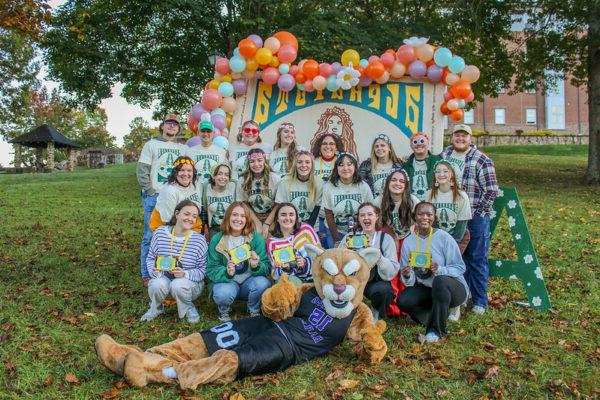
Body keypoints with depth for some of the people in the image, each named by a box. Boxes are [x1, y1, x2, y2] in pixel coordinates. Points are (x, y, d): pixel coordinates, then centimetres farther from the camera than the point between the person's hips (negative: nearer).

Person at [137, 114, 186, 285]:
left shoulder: (182, 149, 15)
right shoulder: (151, 144, 5)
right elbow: (141, 170, -1)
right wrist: (152, 192, -8)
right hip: (154, 197, -3)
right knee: (151, 236, -1)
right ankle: (147, 275, 7)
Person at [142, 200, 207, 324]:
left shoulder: (199, 240, -10)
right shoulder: (160, 233, -5)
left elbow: (203, 270, -9)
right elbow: (150, 258, 6)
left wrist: (185, 274, -26)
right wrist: (154, 271, -15)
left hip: (190, 282, -1)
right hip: (163, 277, 2)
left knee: (178, 285, -35)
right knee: (157, 285, -32)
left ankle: (188, 308, 0)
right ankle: (155, 308, 4)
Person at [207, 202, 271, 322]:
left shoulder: (256, 238, -6)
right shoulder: (217, 240, -6)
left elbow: (267, 268, -9)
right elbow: (212, 270, -8)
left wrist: (257, 266, -32)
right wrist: (226, 273, -29)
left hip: (249, 281, 1)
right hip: (226, 281, -1)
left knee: (263, 283, -30)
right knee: (223, 294, -33)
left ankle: (254, 311, 2)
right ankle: (224, 312, 6)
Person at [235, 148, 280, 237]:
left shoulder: (275, 179, -6)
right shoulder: (242, 181, -2)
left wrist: (266, 224, -12)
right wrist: (258, 223, -8)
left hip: (271, 218, -1)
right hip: (252, 218, 1)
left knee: (267, 238, -24)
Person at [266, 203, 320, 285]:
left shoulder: (306, 229, -2)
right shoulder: (272, 242, -1)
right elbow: (274, 274, -1)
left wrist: (306, 262, -19)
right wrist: (283, 268, -24)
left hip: (313, 278, 3)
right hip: (290, 279, -3)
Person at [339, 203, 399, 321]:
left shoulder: (386, 238, -2)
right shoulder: (350, 236, 4)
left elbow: (392, 272, -14)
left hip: (376, 282, -1)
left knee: (384, 290, -33)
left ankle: (375, 315, 1)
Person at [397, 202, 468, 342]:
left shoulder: (444, 237, -13)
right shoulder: (408, 242, -3)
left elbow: (460, 268, -15)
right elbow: (410, 282, -3)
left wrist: (439, 269, -32)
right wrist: (407, 276, -27)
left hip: (454, 288, -3)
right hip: (426, 289, 4)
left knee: (440, 280, -37)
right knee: (403, 300, -22)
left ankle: (437, 330, -18)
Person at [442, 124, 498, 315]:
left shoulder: (481, 160, -7)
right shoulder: (444, 155, 8)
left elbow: (491, 191, -9)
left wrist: (476, 212, -12)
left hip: (476, 218, -4)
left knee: (477, 260, 1)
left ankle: (480, 302, 12)